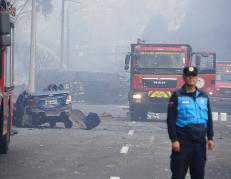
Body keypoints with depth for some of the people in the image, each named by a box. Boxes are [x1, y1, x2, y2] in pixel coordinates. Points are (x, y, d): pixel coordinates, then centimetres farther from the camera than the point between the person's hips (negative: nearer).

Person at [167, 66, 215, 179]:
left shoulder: (203, 96, 11)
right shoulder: (177, 96, -2)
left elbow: (209, 118, 16)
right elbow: (171, 120, -6)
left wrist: (210, 137, 9)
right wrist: (174, 139, -13)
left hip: (200, 141, 4)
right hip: (183, 142, -4)